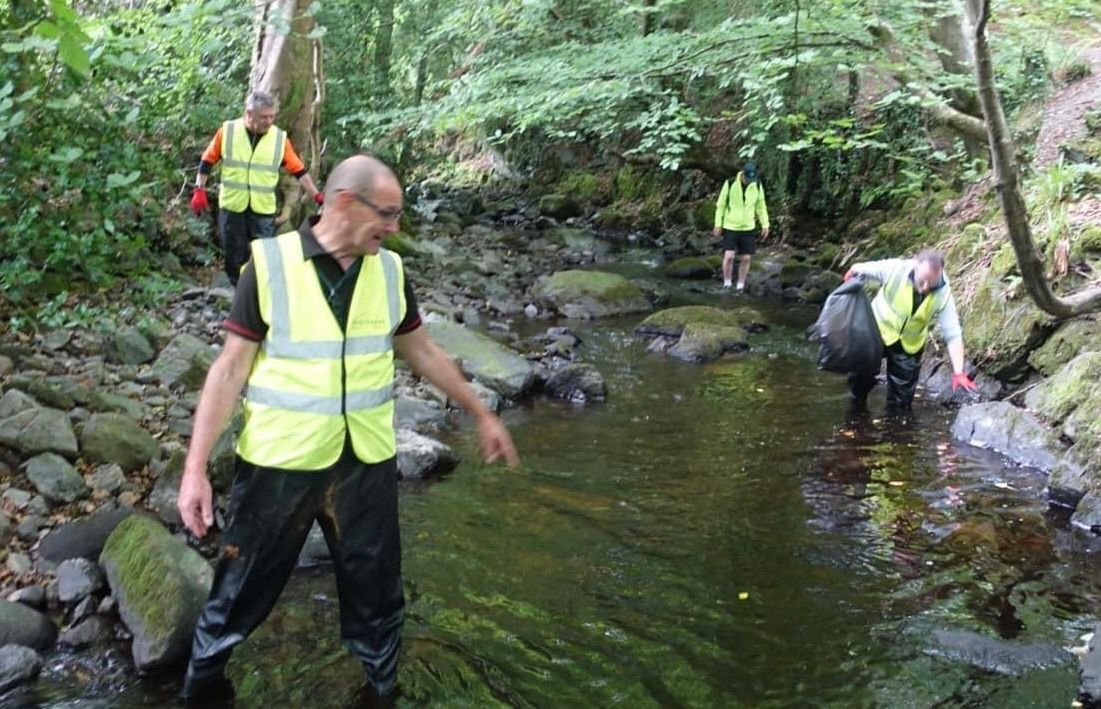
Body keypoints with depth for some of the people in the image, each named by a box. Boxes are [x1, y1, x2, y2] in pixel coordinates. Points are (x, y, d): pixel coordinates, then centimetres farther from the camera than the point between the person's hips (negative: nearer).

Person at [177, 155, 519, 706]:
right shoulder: (270, 264, -12)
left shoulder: (389, 271, 0)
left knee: (376, 596, 16)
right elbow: (231, 367, -10)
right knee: (240, 593, 13)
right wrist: (195, 465, -16)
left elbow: (421, 351, 13)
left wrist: (482, 414, 17)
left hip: (367, 464, 3)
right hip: (278, 464, -3)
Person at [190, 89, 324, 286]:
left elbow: (299, 171, 1)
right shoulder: (227, 131, -5)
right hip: (232, 207, 0)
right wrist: (199, 190, -3)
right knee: (234, 256, 10)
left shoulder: (280, 138, -4)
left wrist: (317, 197, -4)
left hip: (263, 210, 0)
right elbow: (207, 161, 4)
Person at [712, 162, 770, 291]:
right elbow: (721, 204, -4)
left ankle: (740, 287, 15)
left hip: (748, 229, 3)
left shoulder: (757, 186, -5)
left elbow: (761, 206, 6)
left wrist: (765, 225, 2)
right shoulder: (730, 184, -13)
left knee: (746, 259, 1)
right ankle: (727, 284, 3)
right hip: (730, 228, -2)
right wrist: (718, 224, -5)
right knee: (729, 257, -15)